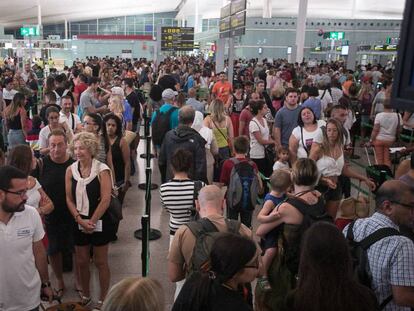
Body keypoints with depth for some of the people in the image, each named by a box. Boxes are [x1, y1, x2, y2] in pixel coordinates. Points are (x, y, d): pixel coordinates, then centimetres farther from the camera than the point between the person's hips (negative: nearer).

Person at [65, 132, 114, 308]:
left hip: (99, 223, -4)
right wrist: (80, 220, -12)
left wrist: (91, 222, -15)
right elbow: (69, 199, -1)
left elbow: (105, 200, -17)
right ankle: (86, 296, 37)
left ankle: (103, 299, 26)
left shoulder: (102, 170, -13)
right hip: (79, 223, 4)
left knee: (100, 262, 9)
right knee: (82, 261, 16)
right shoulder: (70, 170, 0)